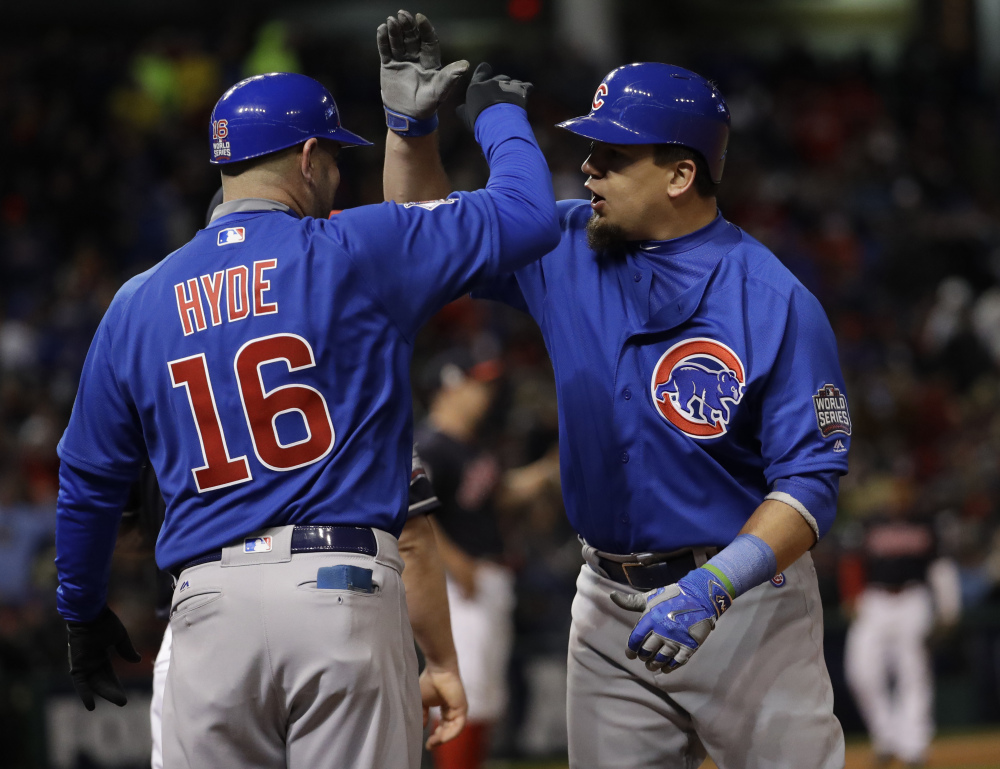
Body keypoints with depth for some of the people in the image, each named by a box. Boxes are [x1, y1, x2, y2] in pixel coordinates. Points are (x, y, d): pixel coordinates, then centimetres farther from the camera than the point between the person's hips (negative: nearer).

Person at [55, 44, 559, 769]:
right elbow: (527, 214, 6)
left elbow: (88, 480, 21)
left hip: (209, 602, 3)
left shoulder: (138, 303, 14)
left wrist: (83, 611, 36)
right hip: (345, 593, -3)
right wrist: (499, 111, 27)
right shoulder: (356, 253, 2)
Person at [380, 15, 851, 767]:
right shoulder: (568, 249, 3)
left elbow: (810, 481, -16)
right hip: (610, 607, 5)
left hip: (744, 599, -5)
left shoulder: (776, 303, -14)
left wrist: (713, 588, -29)